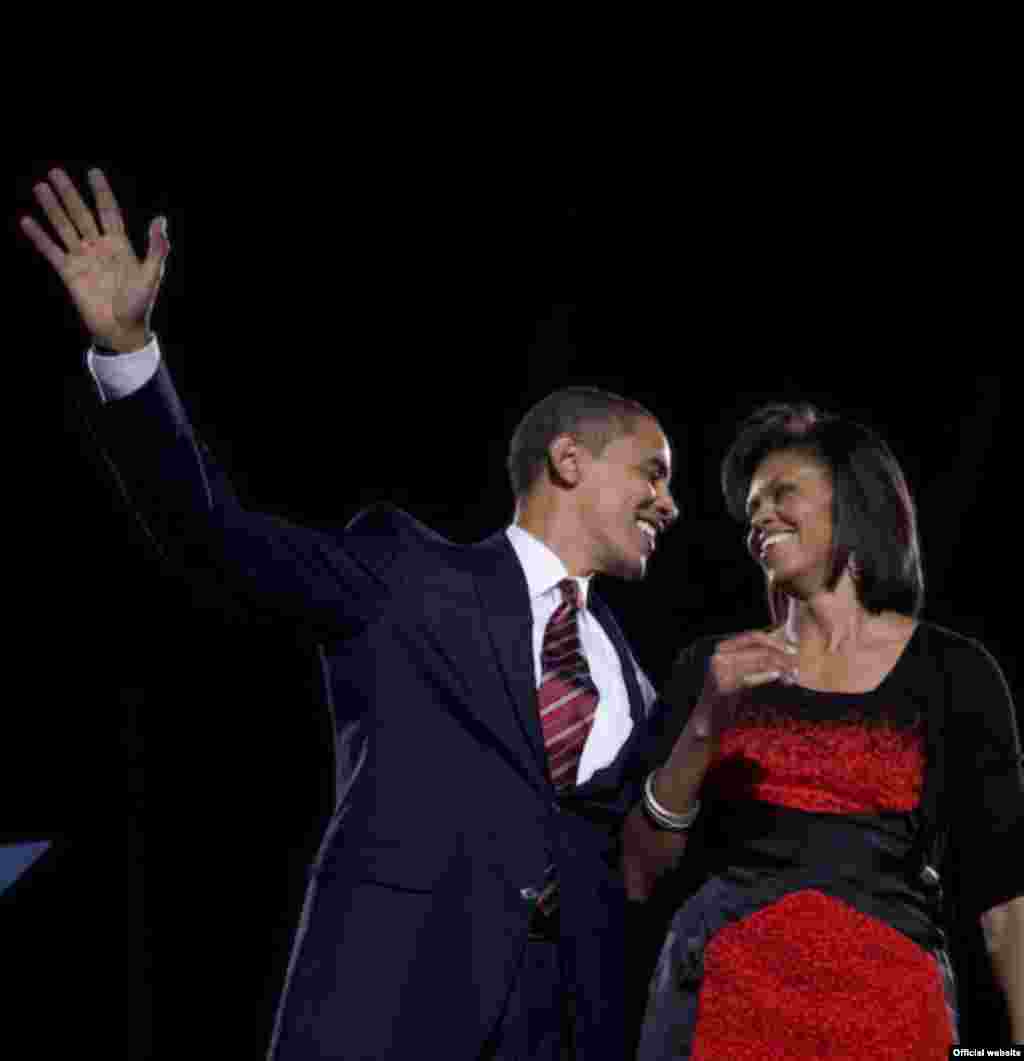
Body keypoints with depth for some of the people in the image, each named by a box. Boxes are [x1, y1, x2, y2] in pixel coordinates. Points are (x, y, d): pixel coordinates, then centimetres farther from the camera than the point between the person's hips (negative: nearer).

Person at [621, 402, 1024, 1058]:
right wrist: (704, 728, -11)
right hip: (720, 1000, 2)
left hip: (886, 1008, -1)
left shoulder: (954, 673, 2)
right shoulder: (715, 668, 8)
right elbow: (644, 876, 3)